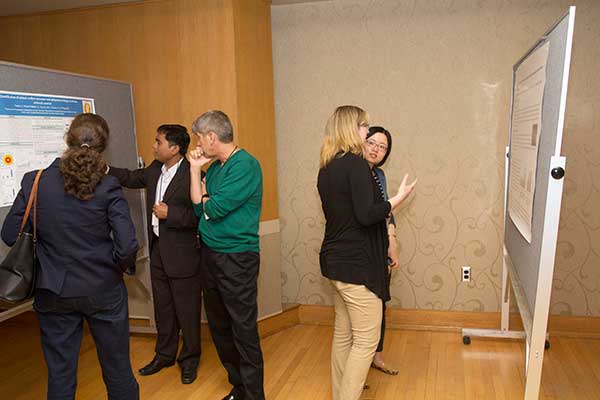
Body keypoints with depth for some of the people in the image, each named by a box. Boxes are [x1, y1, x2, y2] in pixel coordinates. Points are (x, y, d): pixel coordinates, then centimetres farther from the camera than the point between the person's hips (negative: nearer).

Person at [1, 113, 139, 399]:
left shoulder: (34, 182, -9)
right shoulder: (107, 186, -15)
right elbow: (127, 246, -18)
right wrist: (117, 268, 2)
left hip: (54, 294, 2)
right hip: (104, 290, -2)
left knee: (60, 375, 18)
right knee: (118, 370, 15)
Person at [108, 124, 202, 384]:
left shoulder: (193, 175, -20)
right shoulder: (155, 169, 4)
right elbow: (132, 178, 21)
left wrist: (170, 213, -23)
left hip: (182, 253, -8)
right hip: (157, 249, 8)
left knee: (187, 309, 8)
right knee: (162, 306, 21)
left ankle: (189, 359, 28)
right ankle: (164, 355, 39)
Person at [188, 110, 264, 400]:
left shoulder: (245, 165, -15)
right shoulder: (214, 166, 10)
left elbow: (215, 209, -20)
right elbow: (199, 209, 5)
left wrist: (205, 198, 1)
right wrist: (195, 169, 3)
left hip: (237, 258, -9)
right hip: (210, 254, 9)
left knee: (244, 331, 1)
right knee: (219, 327, 16)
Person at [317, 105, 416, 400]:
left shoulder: (327, 168, 10)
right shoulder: (355, 163, -16)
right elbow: (366, 215, -21)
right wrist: (399, 197, -8)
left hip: (336, 260, 9)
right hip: (356, 265, -9)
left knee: (343, 333, 18)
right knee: (366, 340, 1)